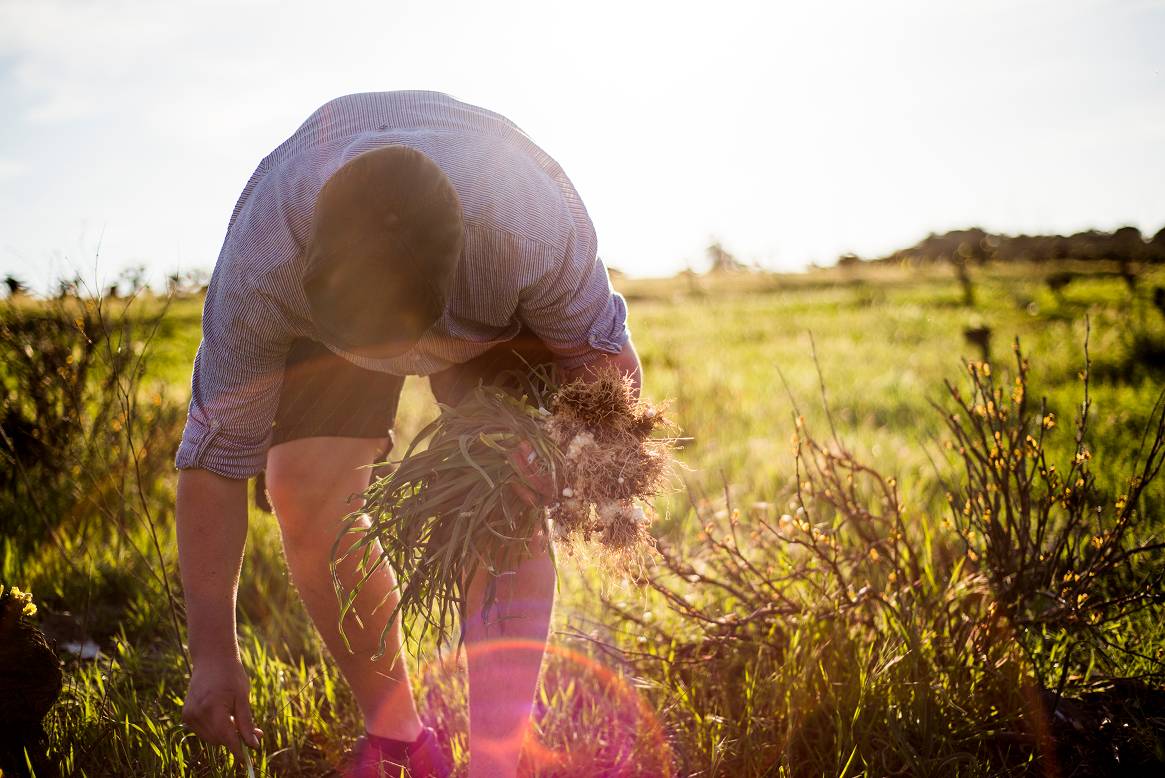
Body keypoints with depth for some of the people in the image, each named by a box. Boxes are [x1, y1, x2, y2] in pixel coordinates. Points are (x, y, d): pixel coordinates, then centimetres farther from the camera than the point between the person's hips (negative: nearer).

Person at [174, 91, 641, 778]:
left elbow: (611, 371, -23)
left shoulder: (540, 234, -43)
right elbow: (215, 454, -27)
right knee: (305, 492, -16)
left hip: (503, 315, -1)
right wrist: (213, 652, -26)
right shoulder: (260, 264, -39)